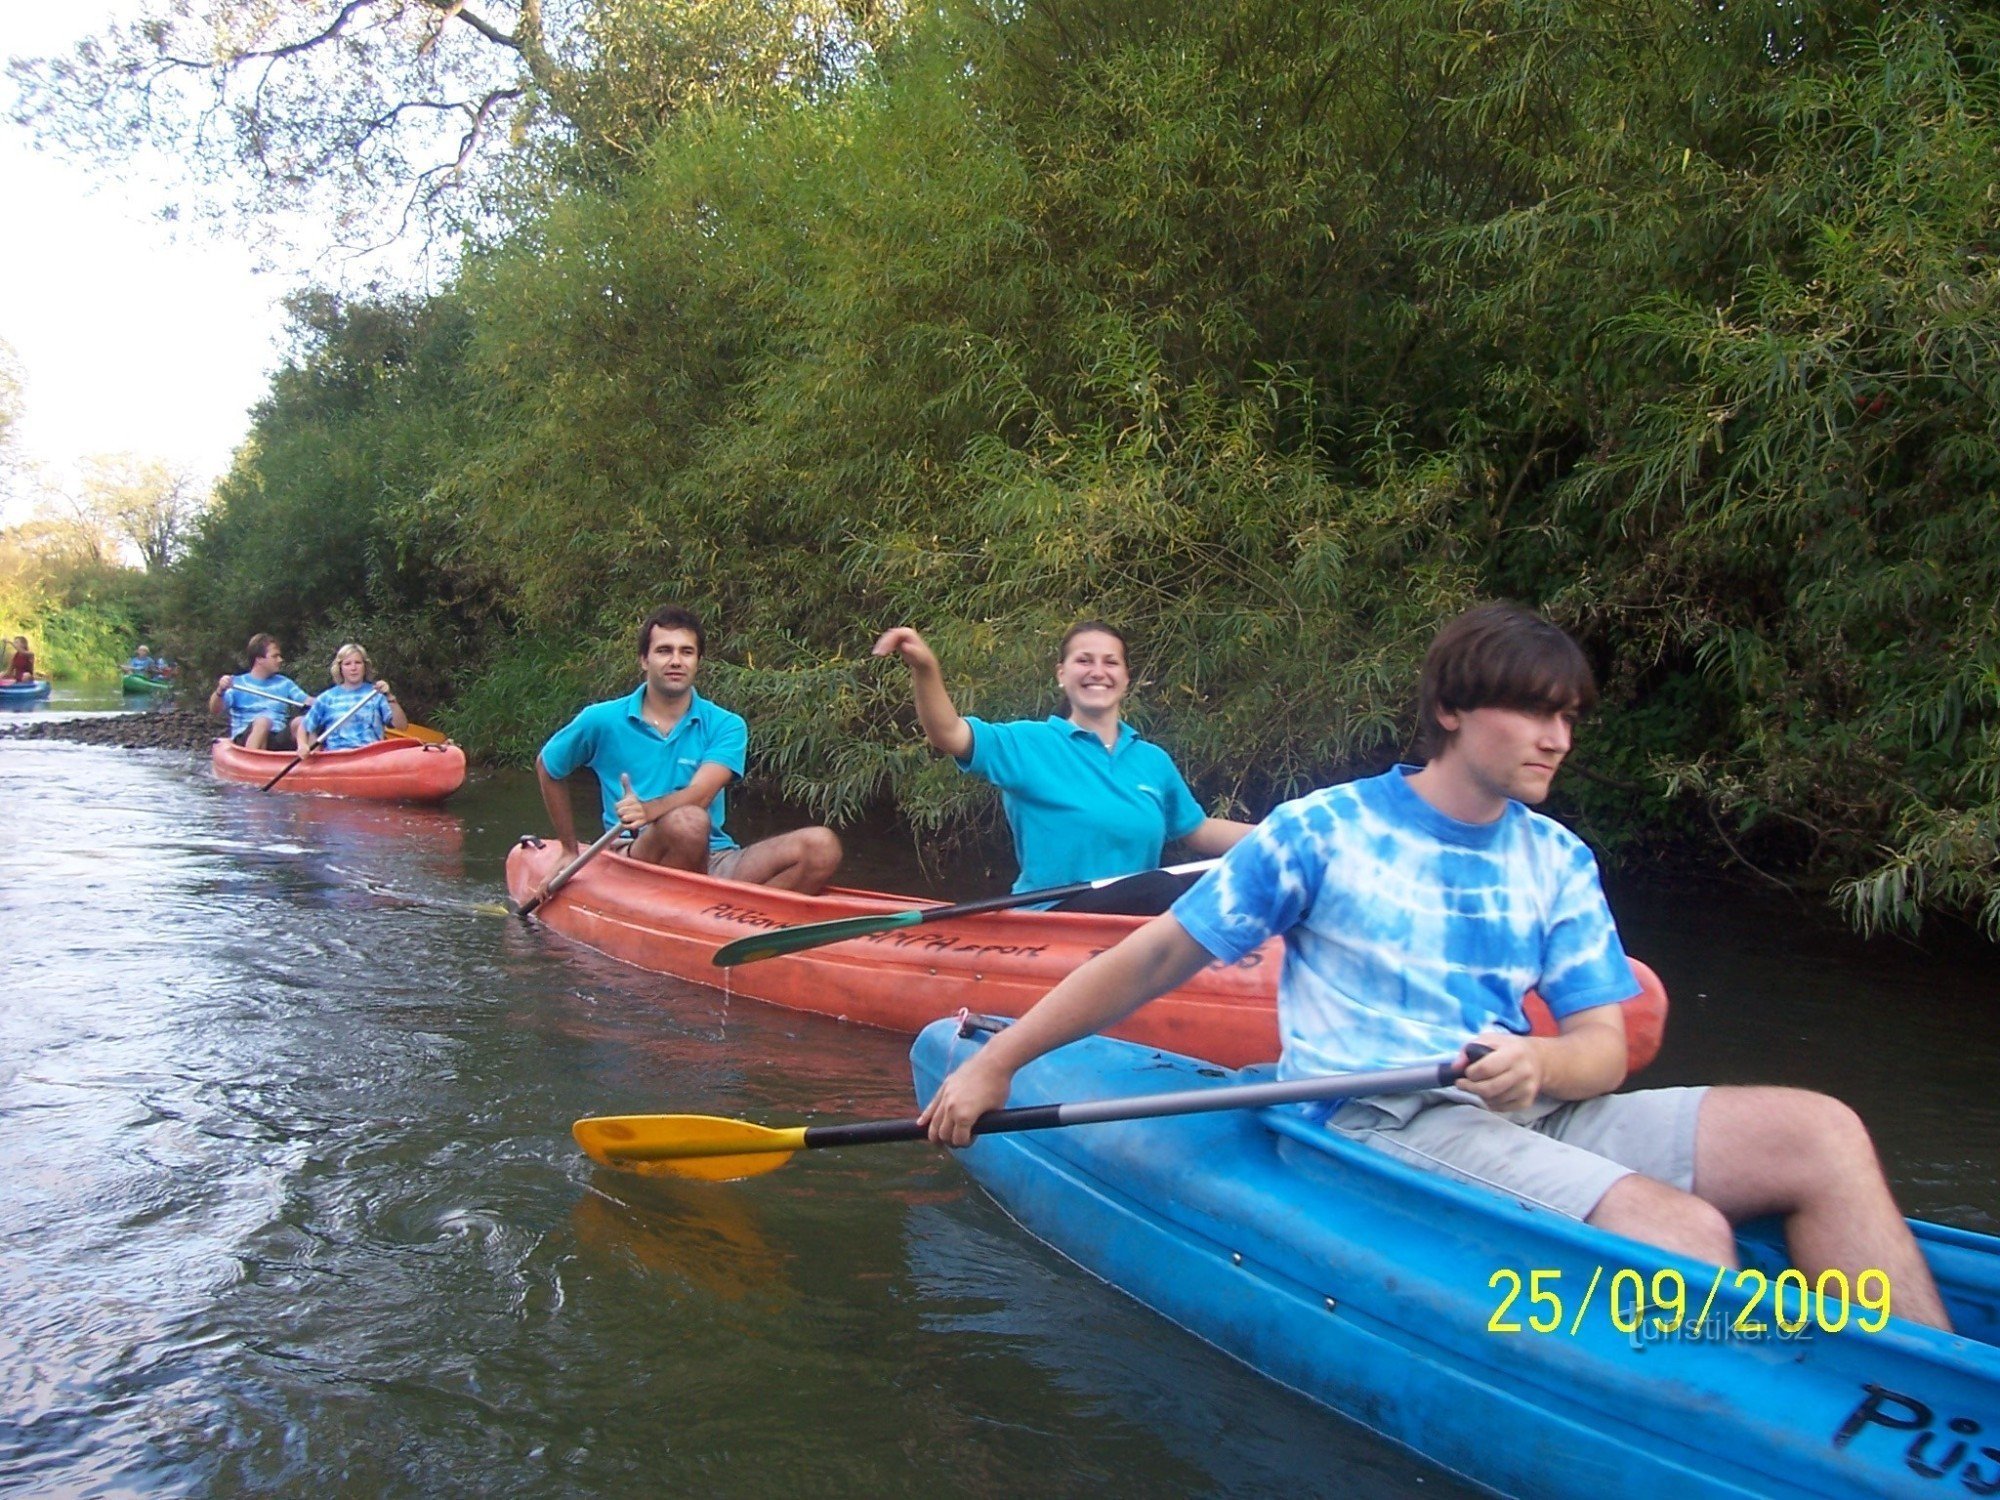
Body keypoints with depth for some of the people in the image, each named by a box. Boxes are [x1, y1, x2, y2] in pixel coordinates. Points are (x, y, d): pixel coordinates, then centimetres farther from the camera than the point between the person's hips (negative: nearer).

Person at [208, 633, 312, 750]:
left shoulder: (284, 683, 21)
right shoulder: (238, 684, 9)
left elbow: (307, 701, 10)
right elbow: (214, 709, -2)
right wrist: (220, 691, -22)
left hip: (279, 740, 3)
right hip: (245, 740, -3)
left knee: (299, 722, -27)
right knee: (262, 721, -34)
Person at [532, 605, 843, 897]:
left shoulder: (726, 726, 5)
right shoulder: (603, 721, 5)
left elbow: (700, 794, -12)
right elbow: (546, 766, 21)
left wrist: (648, 810, -34)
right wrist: (570, 851, 23)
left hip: (715, 862, 2)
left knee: (821, 847, -21)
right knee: (687, 821, -37)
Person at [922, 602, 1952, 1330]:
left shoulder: (1558, 862, 12)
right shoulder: (1325, 831, -2)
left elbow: (1602, 1046, 7)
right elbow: (1160, 956, -1)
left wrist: (1541, 1064, -20)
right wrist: (996, 1062, -2)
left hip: (1530, 1116, 6)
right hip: (1383, 1127, -6)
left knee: (1820, 1134, -13)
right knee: (1685, 1235, -29)